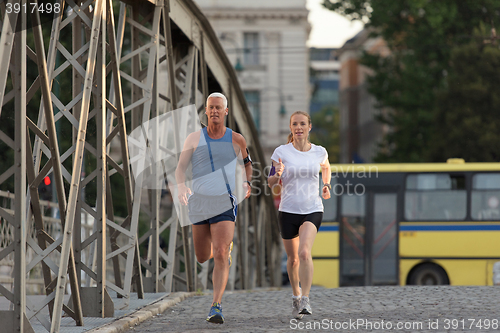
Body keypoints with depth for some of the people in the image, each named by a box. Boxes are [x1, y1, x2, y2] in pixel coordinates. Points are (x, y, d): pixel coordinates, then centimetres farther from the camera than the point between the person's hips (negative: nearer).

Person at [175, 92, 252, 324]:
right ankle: (226, 245, 49)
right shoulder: (194, 139, 3)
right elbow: (180, 168, -3)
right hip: (199, 201, 2)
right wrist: (181, 187, -24)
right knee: (202, 258, 12)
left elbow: (247, 161, 25)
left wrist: (247, 182, 7)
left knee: (220, 255, -17)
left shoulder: (236, 139, 5)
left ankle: (216, 306, -18)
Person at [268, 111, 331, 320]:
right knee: (293, 258, 10)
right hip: (288, 211, 1)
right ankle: (296, 295, 36)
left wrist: (326, 185, 9)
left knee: (304, 253, -23)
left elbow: (326, 167, 27)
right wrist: (278, 174, -22)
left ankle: (305, 300, -25)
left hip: (313, 210, -1)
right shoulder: (281, 152, -2)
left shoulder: (319, 152, 3)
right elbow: (271, 183, 0)